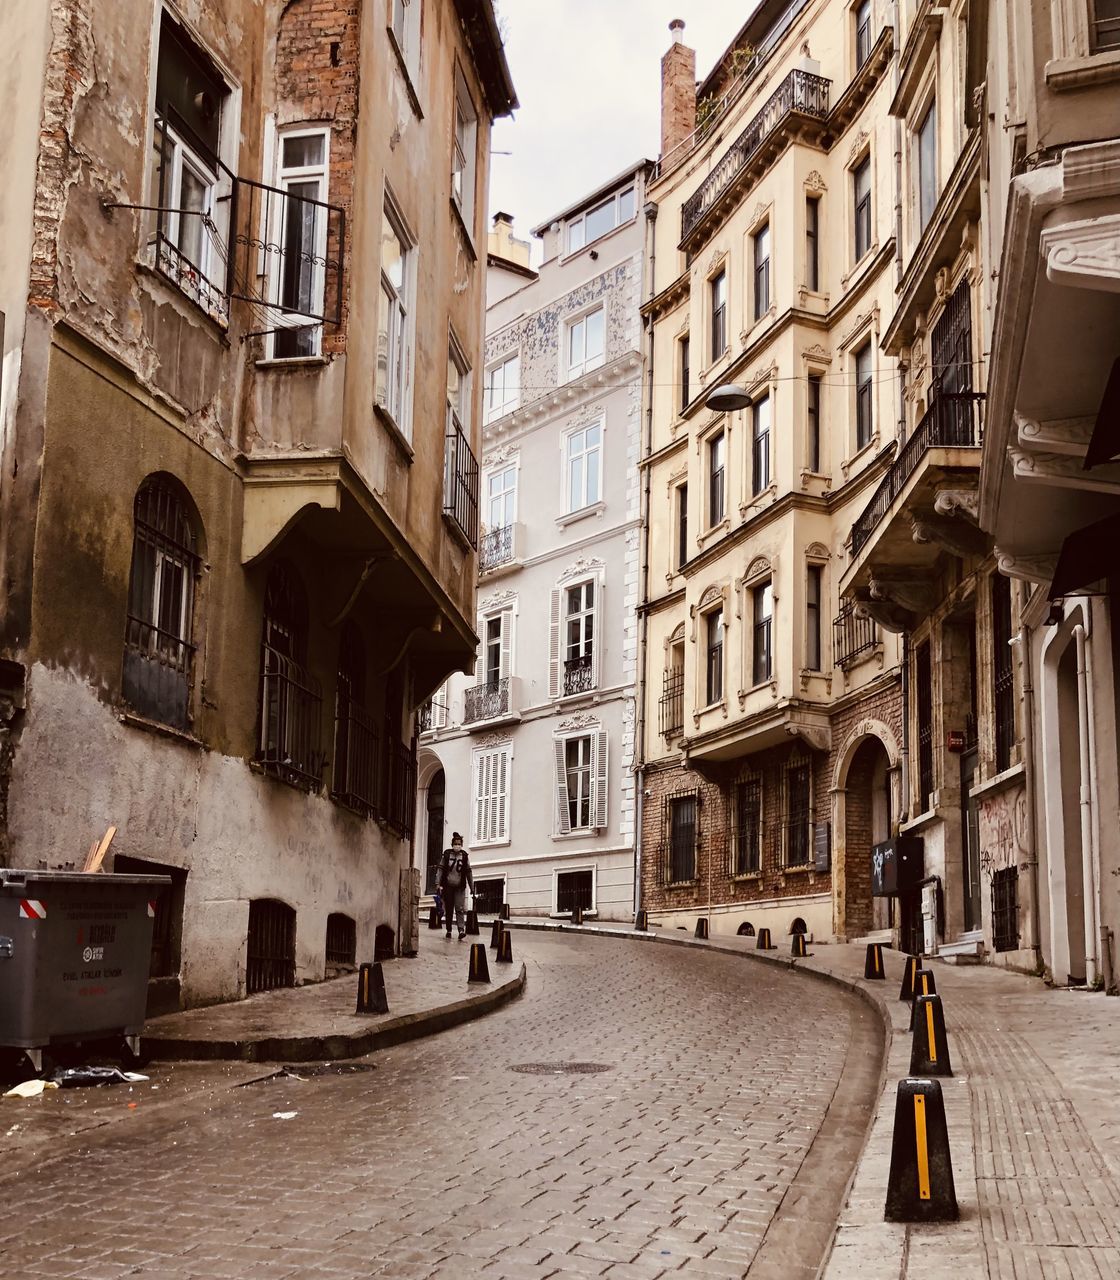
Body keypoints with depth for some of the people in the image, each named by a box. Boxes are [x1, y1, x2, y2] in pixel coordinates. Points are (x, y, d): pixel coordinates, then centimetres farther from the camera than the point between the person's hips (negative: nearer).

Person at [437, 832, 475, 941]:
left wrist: (472, 887, 6)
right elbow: (441, 869, 3)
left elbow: (468, 872, 7)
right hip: (448, 886, 1)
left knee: (459, 908, -10)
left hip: (460, 887, -1)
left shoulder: (464, 856, 2)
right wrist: (440, 884, -4)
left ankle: (461, 930, -19)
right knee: (448, 909, 6)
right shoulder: (446, 854, 1)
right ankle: (448, 930, 16)